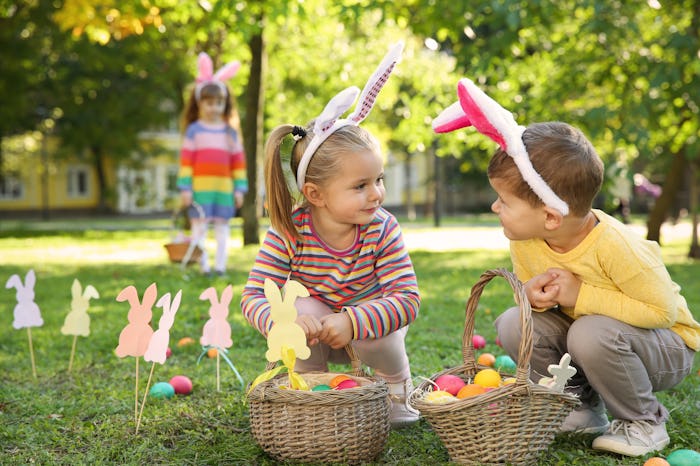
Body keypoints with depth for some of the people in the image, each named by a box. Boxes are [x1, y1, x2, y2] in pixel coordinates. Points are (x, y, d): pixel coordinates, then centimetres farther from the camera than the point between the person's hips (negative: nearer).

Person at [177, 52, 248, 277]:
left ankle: (220, 266, 11)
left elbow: (238, 160, 9)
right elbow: (186, 159, -2)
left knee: (222, 226, 5)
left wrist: (239, 188, 4)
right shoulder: (194, 130, 2)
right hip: (200, 187, -3)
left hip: (224, 188, 3)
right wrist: (185, 187, -8)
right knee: (199, 225, -3)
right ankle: (203, 266, 1)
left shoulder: (230, 132, 9)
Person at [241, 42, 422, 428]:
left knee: (377, 338, -32)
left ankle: (398, 385, 5)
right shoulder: (287, 233, -26)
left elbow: (408, 298, -30)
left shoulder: (382, 229, -25)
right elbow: (254, 297, -26)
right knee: (301, 308, -31)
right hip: (313, 334, 0)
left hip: (370, 324, 0)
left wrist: (352, 322, -45)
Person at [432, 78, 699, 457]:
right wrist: (533, 293, -22)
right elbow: (529, 285, 4)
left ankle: (645, 422, -7)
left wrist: (580, 295, -30)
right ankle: (583, 407, 2)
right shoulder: (523, 243, -13)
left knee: (591, 334, -36)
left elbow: (663, 309, -28)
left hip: (667, 345, -5)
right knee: (513, 324, -16)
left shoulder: (614, 245, -31)